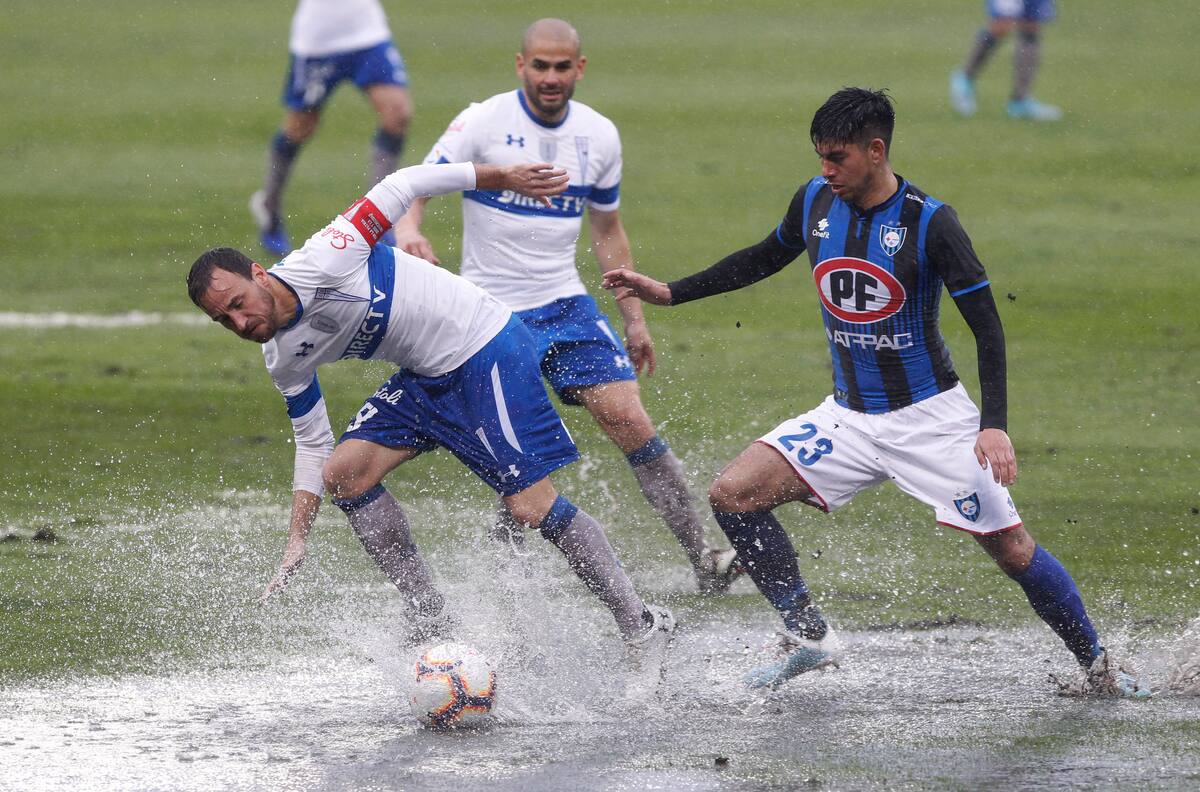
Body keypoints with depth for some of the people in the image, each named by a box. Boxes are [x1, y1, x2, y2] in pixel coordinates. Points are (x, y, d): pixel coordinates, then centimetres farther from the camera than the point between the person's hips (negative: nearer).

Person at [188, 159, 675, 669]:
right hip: (427, 378, 8)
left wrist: (502, 177, -13)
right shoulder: (284, 360, 1)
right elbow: (312, 445, 12)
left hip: (486, 351, -8)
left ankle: (641, 624, 0)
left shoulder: (319, 263, -23)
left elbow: (404, 186, -16)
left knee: (532, 507, -13)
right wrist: (296, 545, 6)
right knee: (342, 472, -4)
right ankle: (431, 622, 3)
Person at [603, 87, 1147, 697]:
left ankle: (1099, 669, 13)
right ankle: (807, 636, 0)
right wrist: (671, 292, 19)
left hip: (931, 417, -5)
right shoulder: (814, 203, -2)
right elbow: (763, 258, 20)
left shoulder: (929, 222, -16)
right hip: (849, 418, 5)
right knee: (732, 494, -11)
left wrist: (994, 425, -22)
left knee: (1011, 550, -6)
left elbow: (986, 325, -14)